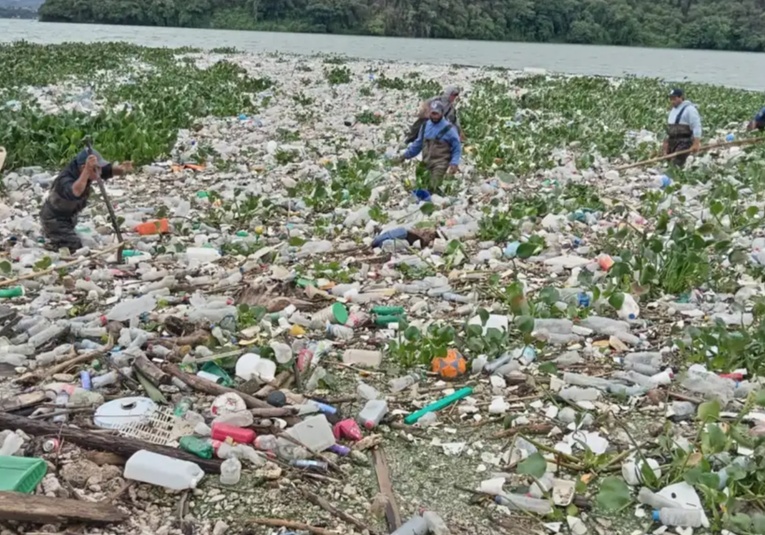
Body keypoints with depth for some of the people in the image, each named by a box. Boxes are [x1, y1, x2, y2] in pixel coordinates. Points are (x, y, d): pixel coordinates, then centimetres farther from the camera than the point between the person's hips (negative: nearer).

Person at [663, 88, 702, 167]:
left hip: (684, 142, -9)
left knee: (675, 164, -18)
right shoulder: (673, 109, 19)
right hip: (673, 142, 9)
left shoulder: (689, 109, -10)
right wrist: (667, 141, 22)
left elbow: (696, 126, -16)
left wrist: (696, 143, -23)